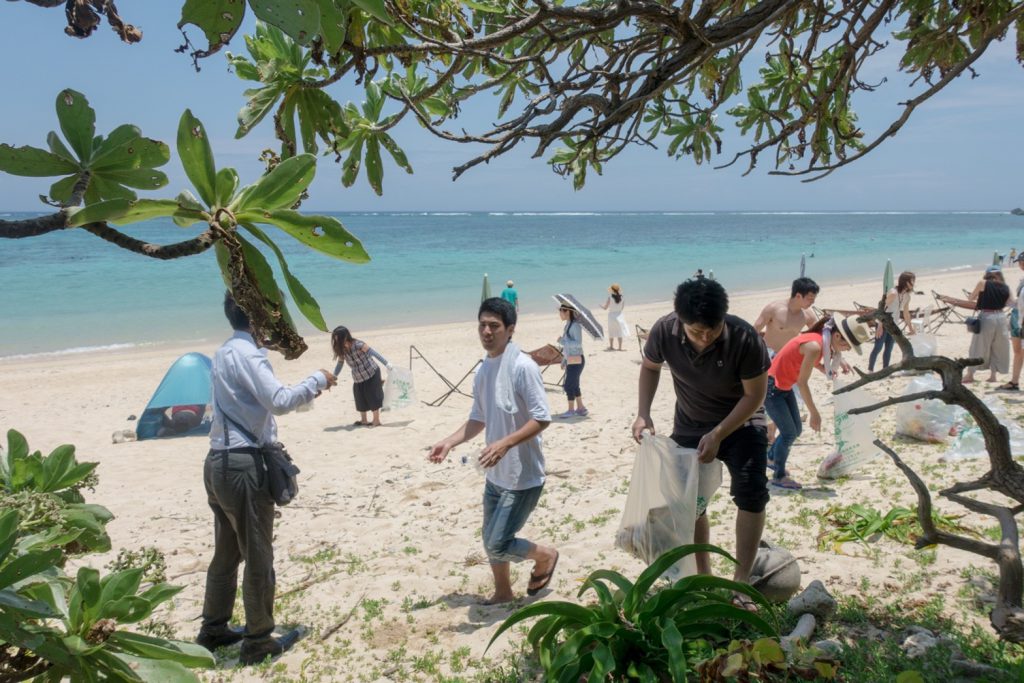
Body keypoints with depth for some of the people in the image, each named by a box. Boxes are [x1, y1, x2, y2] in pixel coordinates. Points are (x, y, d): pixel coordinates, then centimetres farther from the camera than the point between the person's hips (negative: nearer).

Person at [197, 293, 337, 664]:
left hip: (220, 463, 10)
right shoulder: (245, 353, -15)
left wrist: (306, 392, 19)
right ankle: (259, 641, 12)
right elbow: (279, 402, -26)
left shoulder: (225, 352, 15)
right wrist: (317, 380, -12)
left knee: (226, 553, 20)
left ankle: (214, 629, 32)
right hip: (242, 465, -10)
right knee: (258, 556, 1)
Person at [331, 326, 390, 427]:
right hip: (358, 379, 7)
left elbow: (373, 353, -21)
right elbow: (339, 364, 6)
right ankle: (363, 421, 25)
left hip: (371, 374, -6)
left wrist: (386, 363, -24)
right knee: (360, 399, 10)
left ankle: (376, 421, 8)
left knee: (372, 397, -2)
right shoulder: (342, 350, -4)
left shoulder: (358, 345, -23)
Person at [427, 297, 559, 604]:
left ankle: (545, 556, 22)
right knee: (490, 540, 18)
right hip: (496, 474, 8)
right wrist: (449, 442, 2)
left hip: (523, 476, -8)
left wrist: (505, 443, -31)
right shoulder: (482, 371, 6)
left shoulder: (522, 367, -19)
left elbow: (542, 418, -21)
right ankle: (503, 592, 40)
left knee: (497, 544, -6)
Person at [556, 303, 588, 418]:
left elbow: (578, 343, -23)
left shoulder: (575, 325, -16)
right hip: (570, 360, 9)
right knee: (573, 385, 14)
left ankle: (571, 410, 6)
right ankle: (581, 408, 23)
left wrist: (563, 341, -20)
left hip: (576, 361, -9)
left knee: (568, 385, -4)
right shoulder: (568, 325, 11)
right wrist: (564, 360, 22)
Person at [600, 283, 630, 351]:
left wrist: (601, 305, 14)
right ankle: (620, 347, 8)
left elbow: (605, 308, -7)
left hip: (612, 316, -2)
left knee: (611, 333, 11)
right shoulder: (621, 297, -6)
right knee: (620, 332, 8)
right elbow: (622, 307, 5)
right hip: (619, 315, 2)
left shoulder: (610, 298, -14)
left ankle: (611, 346, 20)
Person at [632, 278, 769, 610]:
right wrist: (643, 414, -14)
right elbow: (650, 367, -2)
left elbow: (754, 395, -20)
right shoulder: (664, 331, -24)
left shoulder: (745, 339, -32)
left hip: (740, 422, -3)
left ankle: (740, 582, -8)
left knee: (751, 494, -19)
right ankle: (703, 576, 24)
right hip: (689, 425, 3)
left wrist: (718, 435, -26)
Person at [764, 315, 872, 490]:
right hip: (770, 386, -9)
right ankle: (779, 476, 13)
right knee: (789, 432, -3)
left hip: (784, 386, 9)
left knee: (796, 430, 14)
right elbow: (802, 382, -25)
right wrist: (814, 413, -19)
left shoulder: (822, 341, -3)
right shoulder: (815, 346, -29)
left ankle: (771, 458, 36)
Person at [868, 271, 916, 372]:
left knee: (889, 348, 9)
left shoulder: (907, 296, 4)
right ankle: (870, 370, -4)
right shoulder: (893, 293, -20)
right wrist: (880, 326, -27)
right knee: (878, 347, -8)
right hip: (883, 323, -8)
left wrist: (910, 328, 21)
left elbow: (906, 313, 16)